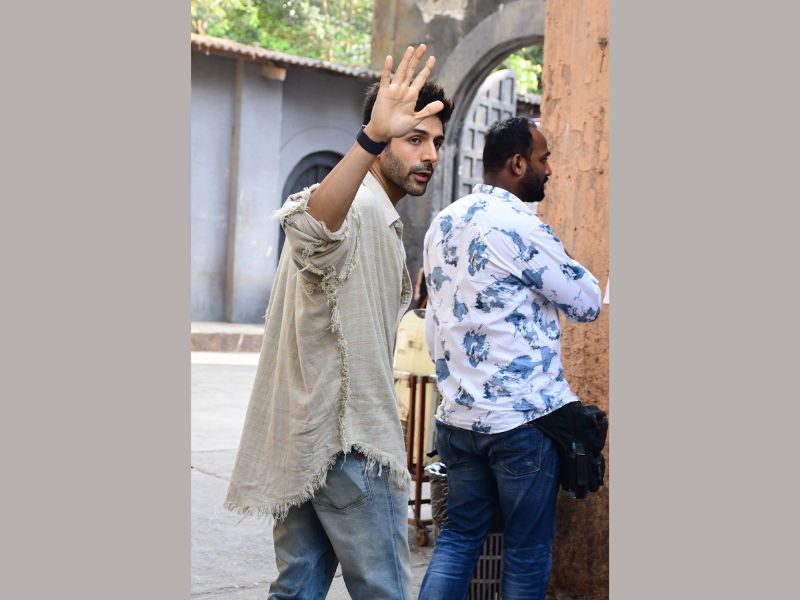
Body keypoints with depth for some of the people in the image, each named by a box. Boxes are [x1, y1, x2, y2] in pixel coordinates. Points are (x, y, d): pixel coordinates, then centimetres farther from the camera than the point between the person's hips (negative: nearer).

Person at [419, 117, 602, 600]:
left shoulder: (443, 224, 11)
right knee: (528, 551, 6)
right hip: (523, 416, -7)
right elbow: (587, 303, -7)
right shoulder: (520, 224, -14)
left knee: (460, 535, 14)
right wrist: (570, 270, 12)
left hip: (458, 413, 7)